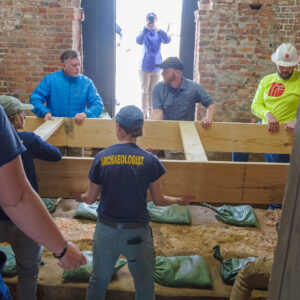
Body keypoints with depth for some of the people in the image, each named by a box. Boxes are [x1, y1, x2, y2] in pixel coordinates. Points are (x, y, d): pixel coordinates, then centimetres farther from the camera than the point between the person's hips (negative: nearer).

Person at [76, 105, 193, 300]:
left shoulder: (102, 158, -8)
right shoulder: (149, 160, -12)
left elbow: (90, 198, 1)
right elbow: (159, 200, -3)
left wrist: (80, 197, 24)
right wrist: (179, 200, 17)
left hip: (106, 230, 2)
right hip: (137, 233, -2)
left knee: (98, 282, 22)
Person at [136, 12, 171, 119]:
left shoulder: (159, 33, 0)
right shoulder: (144, 32, -5)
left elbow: (167, 40, -19)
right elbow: (139, 41, -26)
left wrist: (158, 30, -36)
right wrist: (146, 29, -42)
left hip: (156, 67, 2)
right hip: (145, 67, -2)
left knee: (153, 91, 10)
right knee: (145, 91, 3)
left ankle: (151, 110, 21)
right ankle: (144, 111, 11)